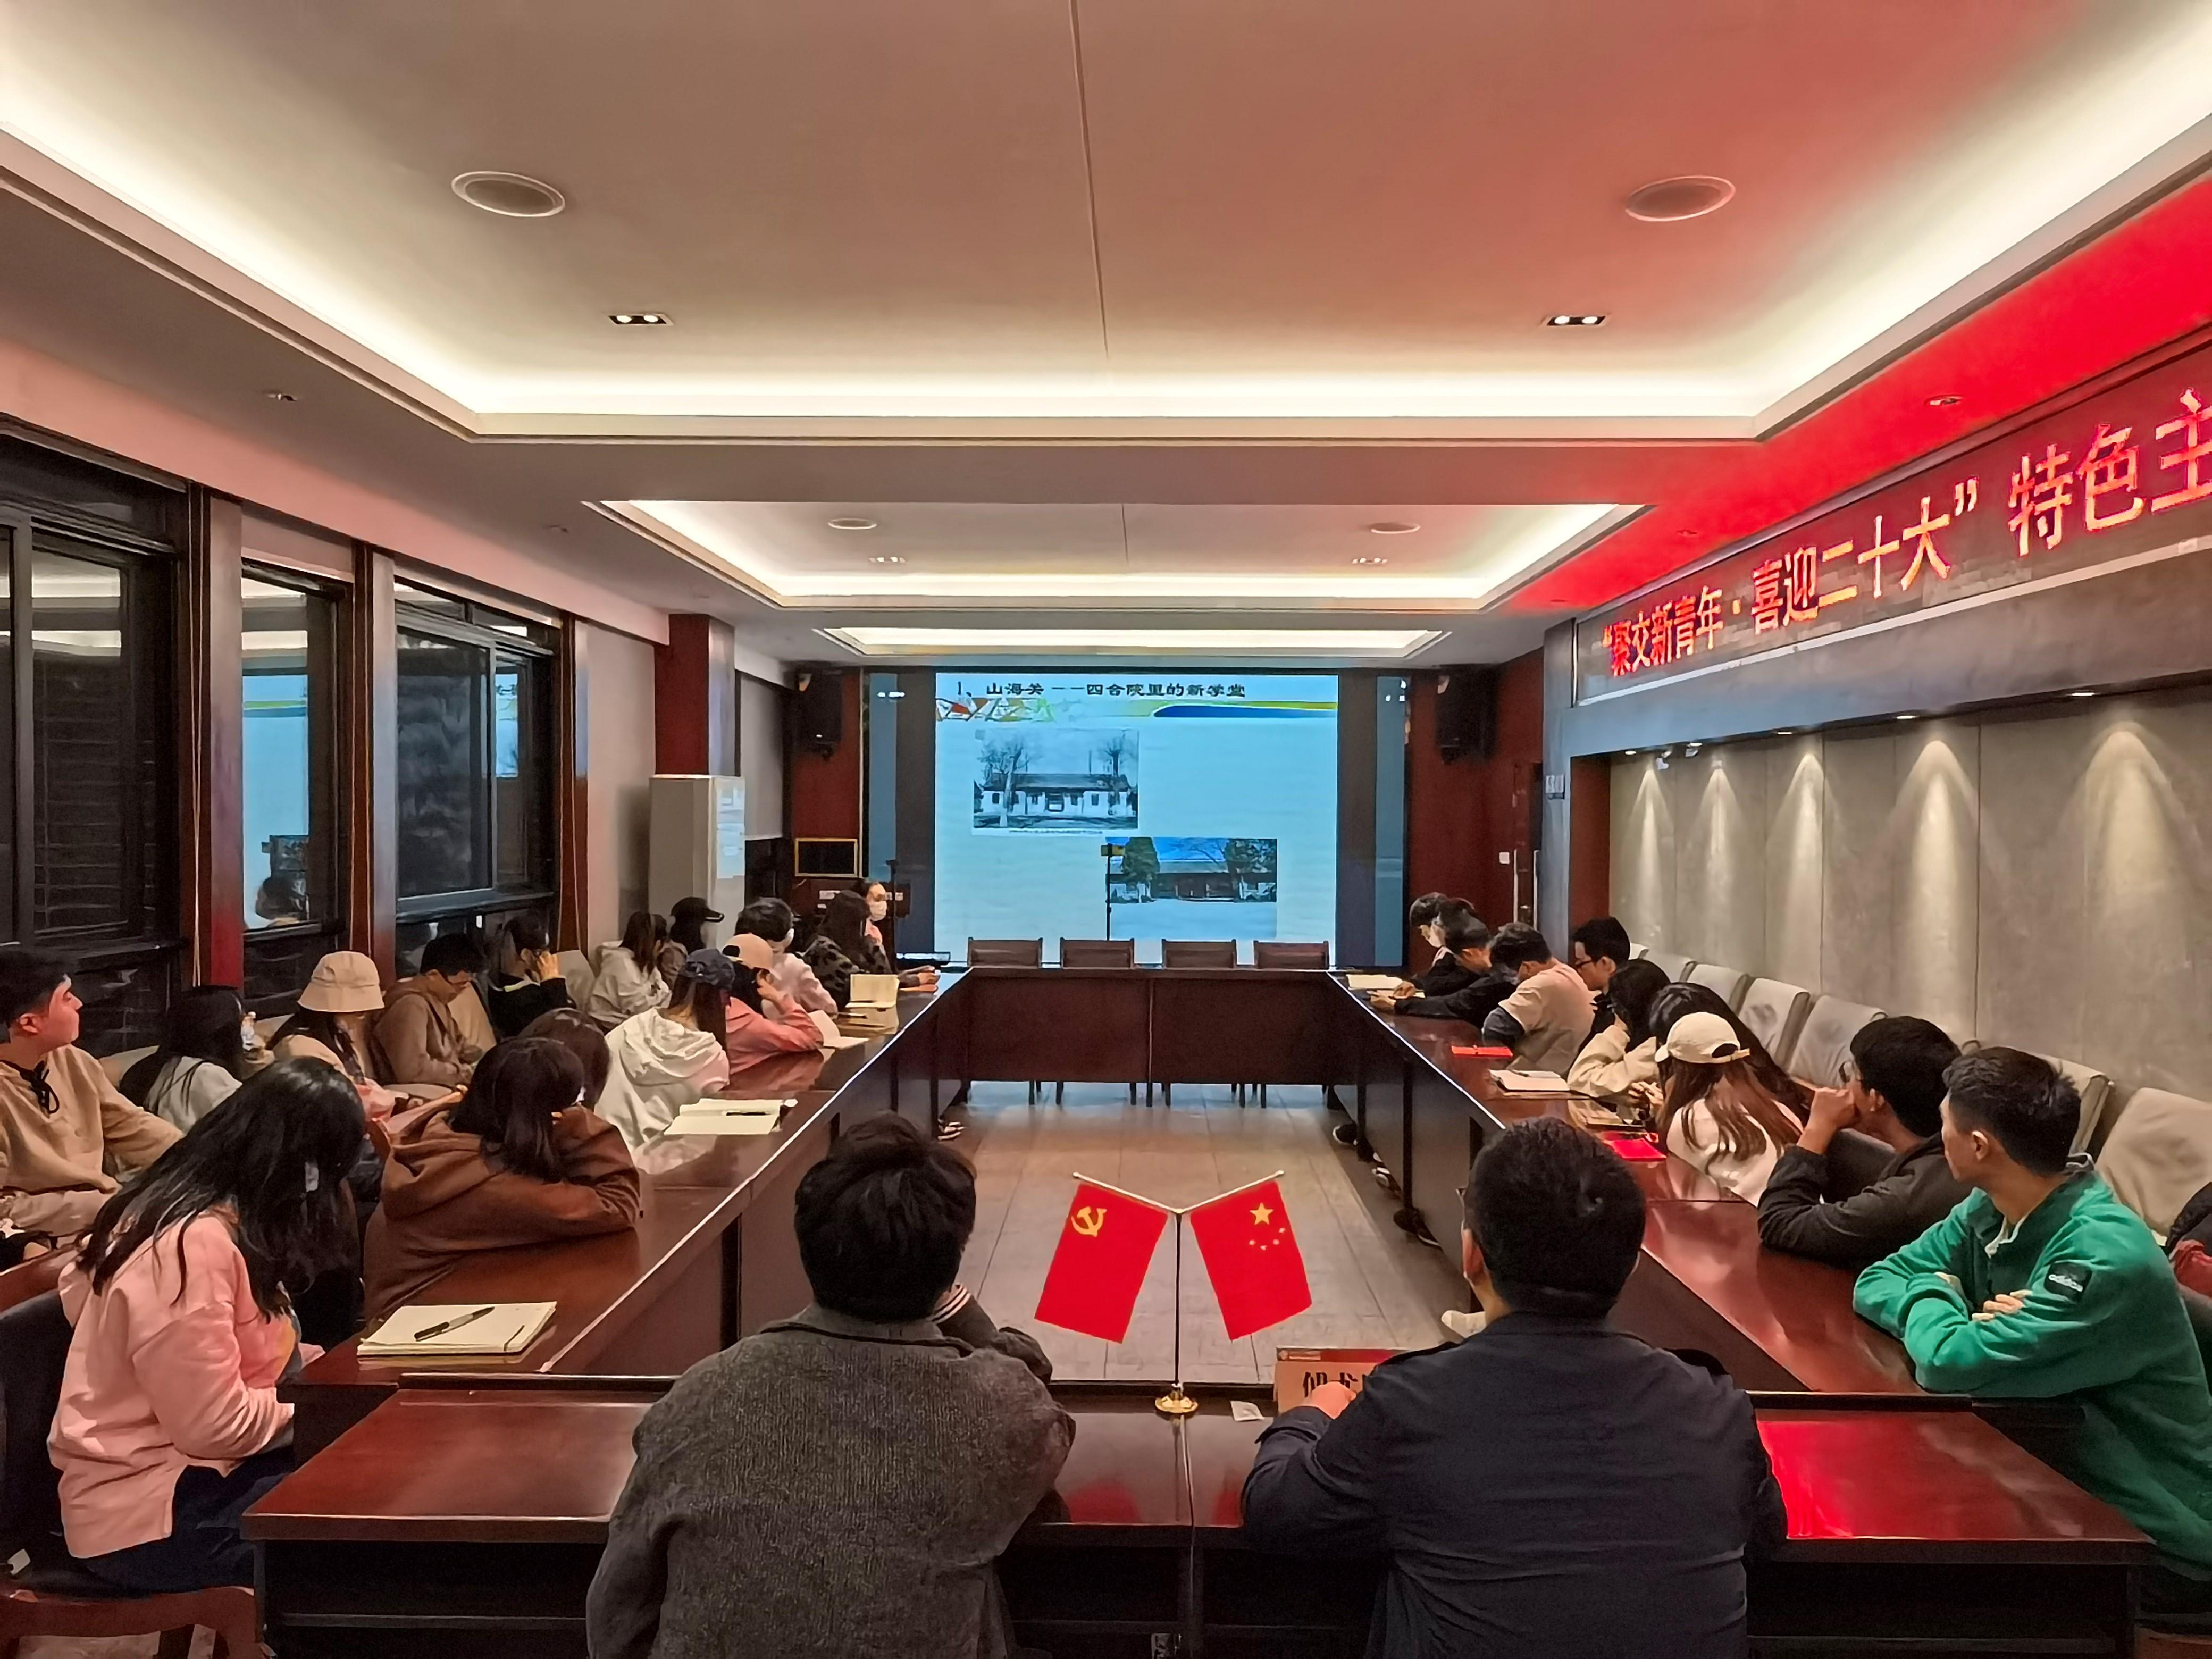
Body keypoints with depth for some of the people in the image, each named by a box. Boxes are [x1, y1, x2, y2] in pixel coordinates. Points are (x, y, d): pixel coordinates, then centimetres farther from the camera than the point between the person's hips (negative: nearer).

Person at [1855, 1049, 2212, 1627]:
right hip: (2063, 1478, 7)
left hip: (2155, 1541, -7)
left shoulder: (2106, 1256, -29)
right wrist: (1965, 1319, -19)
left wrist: (1930, 1298, -11)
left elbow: (1954, 1363, -32)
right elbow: (1878, 1281, 0)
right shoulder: (1989, 1210, -4)